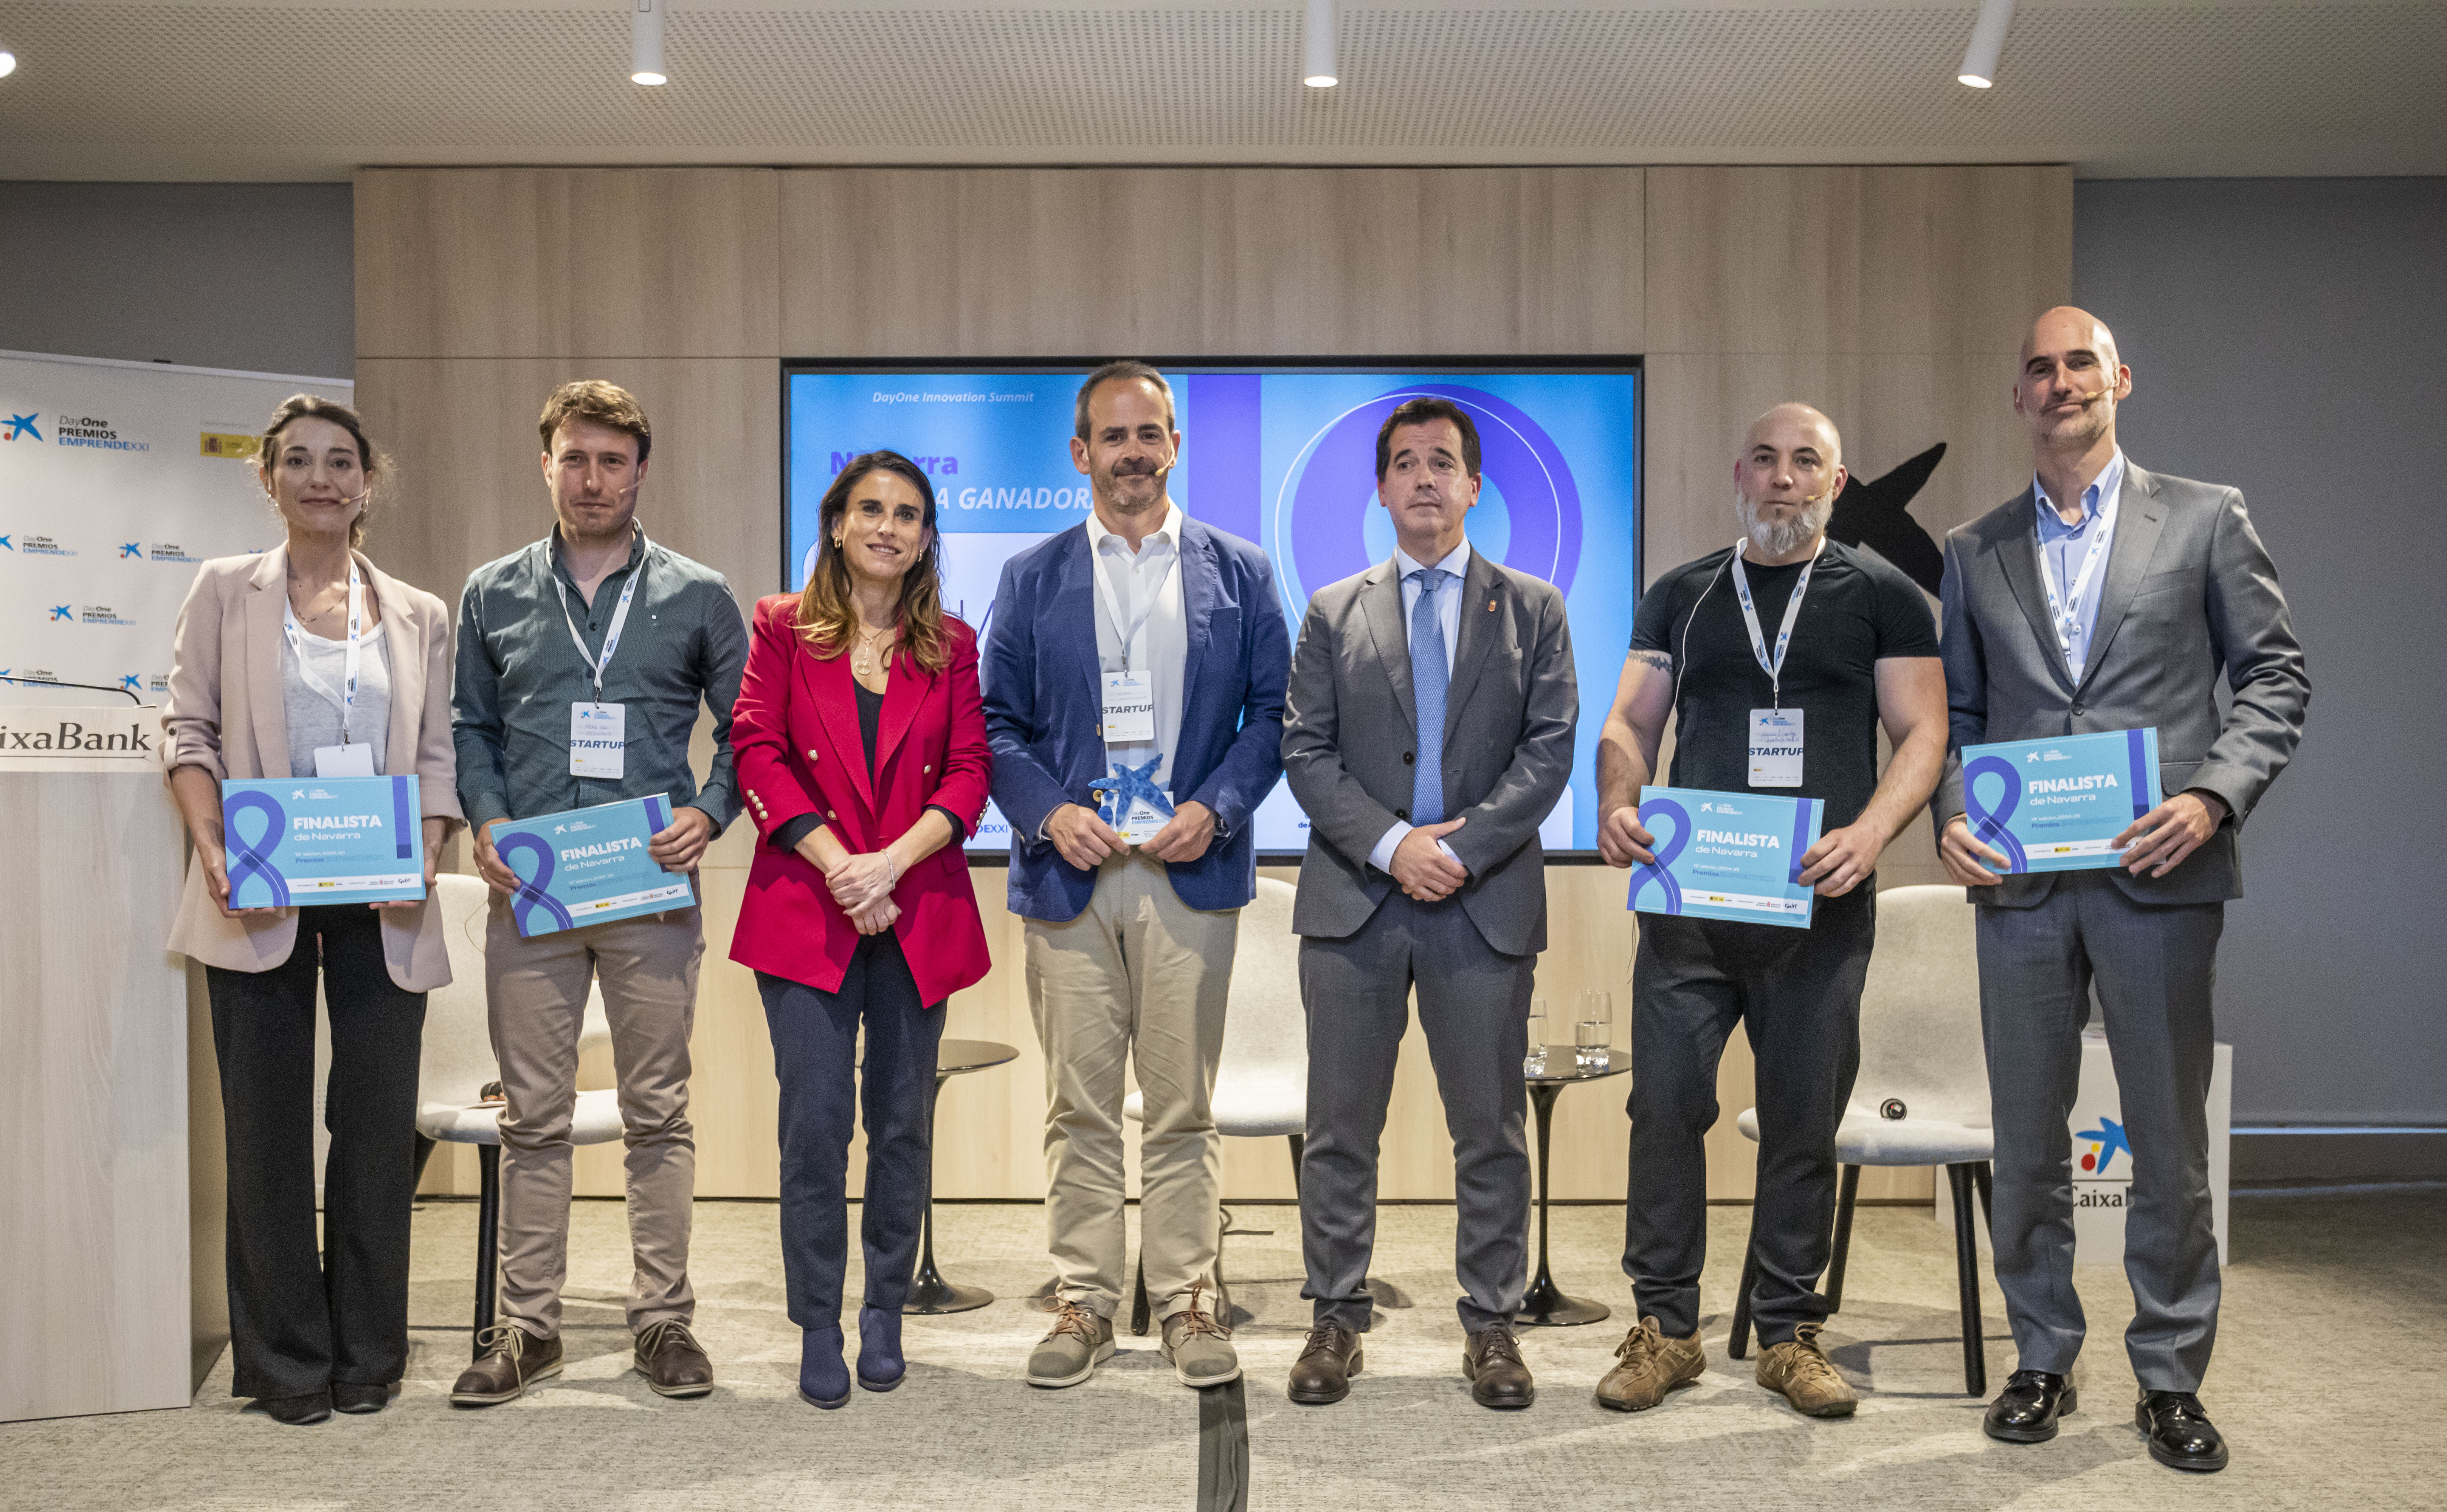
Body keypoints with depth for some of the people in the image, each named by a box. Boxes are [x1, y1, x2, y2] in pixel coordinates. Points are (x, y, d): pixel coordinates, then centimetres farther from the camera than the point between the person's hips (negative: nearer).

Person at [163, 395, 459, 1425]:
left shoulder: (419, 616, 12)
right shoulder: (225, 592, 8)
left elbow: (439, 757, 9)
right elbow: (191, 733, 3)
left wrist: (427, 859, -8)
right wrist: (213, 852, -12)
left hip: (382, 905, 1)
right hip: (260, 902, -1)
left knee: (378, 1120, 4)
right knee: (269, 1123, 5)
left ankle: (368, 1354, 18)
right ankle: (284, 1362, 17)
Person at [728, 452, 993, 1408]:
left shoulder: (951, 646, 10)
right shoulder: (783, 628, 7)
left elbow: (969, 771, 3)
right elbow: (756, 753, -2)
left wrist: (893, 859, -13)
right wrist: (837, 865, -13)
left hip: (920, 912, 2)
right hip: (804, 908, -2)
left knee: (902, 1122, 7)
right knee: (815, 1121, -3)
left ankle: (885, 1312, 22)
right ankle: (818, 1328, 10)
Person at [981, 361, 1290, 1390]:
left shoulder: (1238, 572, 9)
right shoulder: (1032, 578, 10)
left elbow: (1273, 712, 6)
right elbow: (996, 721, 8)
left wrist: (1217, 809, -8)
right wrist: (1048, 812, -8)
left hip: (1191, 872, 0)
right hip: (1068, 873, 1)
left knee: (1183, 1103, 5)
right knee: (1078, 1104, 5)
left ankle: (1185, 1299, 16)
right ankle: (1084, 1303, 15)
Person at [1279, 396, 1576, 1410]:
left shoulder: (1532, 609, 9)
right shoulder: (1334, 613, 11)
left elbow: (1550, 748, 0)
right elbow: (1305, 751, 3)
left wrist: (1462, 847, -12)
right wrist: (1390, 843, -12)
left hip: (1486, 900, 0)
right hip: (1354, 898, 1)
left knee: (1491, 1128, 6)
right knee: (1341, 1127, 5)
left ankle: (1492, 1326, 18)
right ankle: (1337, 1318, 17)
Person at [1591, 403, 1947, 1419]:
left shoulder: (1882, 597, 8)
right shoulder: (1680, 595, 13)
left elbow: (1923, 734, 2)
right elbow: (1631, 722, 11)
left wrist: (1869, 831, -16)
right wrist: (1618, 802, -10)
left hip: (1820, 904, -1)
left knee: (1804, 1118, 6)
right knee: (1666, 1101, -2)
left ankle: (1790, 1333, 19)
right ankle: (1665, 1328, 11)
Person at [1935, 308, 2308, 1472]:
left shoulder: (2205, 518, 6)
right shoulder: (1975, 549, 12)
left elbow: (2275, 676, 3)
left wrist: (2214, 796, -11)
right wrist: (1950, 815, -4)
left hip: (2156, 874, -2)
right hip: (2019, 881, 2)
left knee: (2170, 1140, 5)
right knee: (2027, 1137, 9)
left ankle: (2170, 1378, 19)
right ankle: (2041, 1360, 23)